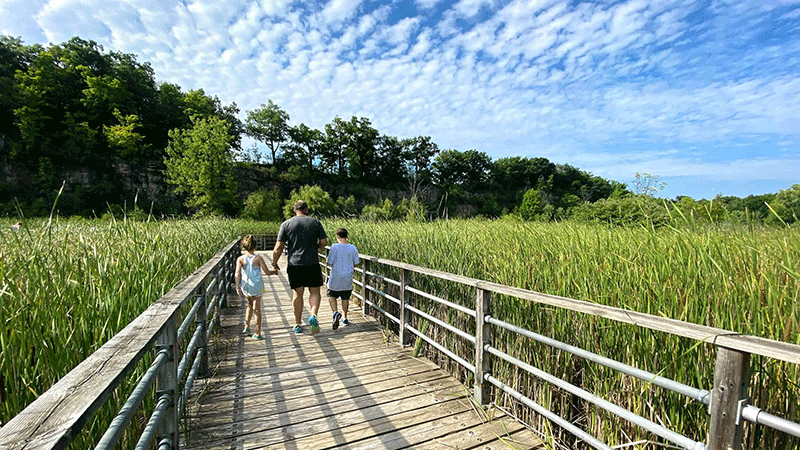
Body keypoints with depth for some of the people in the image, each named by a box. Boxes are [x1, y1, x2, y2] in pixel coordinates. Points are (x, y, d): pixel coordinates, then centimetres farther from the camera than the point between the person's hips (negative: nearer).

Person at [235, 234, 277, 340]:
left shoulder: (240, 259, -3)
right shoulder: (258, 258, -7)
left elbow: (237, 273, -14)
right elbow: (267, 272, -3)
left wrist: (238, 287, -14)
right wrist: (274, 271, 17)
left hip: (246, 287, 2)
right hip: (257, 286, -2)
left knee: (250, 305, 26)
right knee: (257, 309, 4)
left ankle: (247, 327, 30)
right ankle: (257, 333, 6)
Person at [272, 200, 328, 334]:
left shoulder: (286, 224, 2)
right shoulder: (315, 222, 3)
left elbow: (279, 247, -2)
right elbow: (324, 242, 2)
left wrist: (274, 263, 11)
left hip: (294, 264, 1)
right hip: (312, 263, 0)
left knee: (297, 293, 9)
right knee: (315, 291, 10)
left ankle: (298, 324, 15)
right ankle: (313, 315, -12)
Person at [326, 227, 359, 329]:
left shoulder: (334, 247, -12)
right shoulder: (353, 248, -3)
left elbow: (330, 263, -10)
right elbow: (356, 264, 2)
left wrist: (326, 261, 12)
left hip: (336, 278, -3)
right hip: (348, 279, 3)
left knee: (331, 296, 14)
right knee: (345, 298, 15)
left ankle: (335, 312, -9)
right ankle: (345, 318, 23)